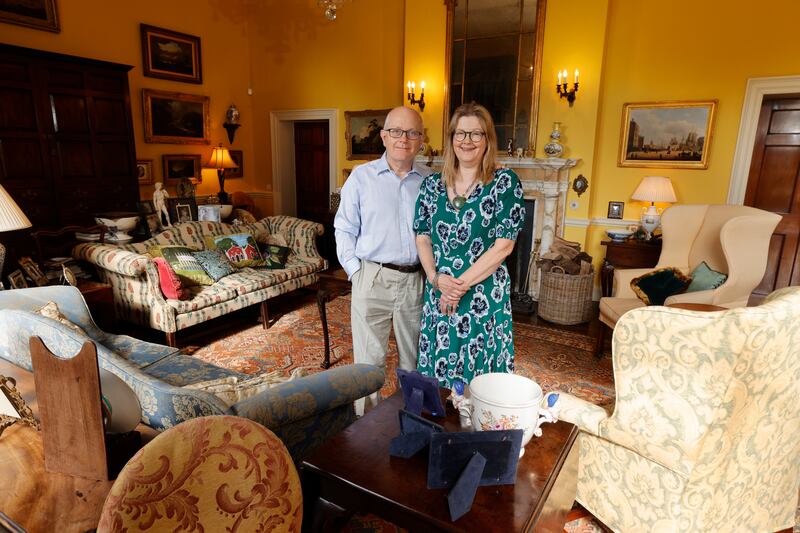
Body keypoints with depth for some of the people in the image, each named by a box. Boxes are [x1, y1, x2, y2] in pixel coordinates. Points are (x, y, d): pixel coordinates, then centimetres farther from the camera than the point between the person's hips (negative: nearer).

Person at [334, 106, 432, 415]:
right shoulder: (361, 176, 0)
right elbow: (344, 229, 2)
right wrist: (356, 271, -6)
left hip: (416, 281, 3)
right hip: (373, 280, -2)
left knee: (413, 359, 16)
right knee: (369, 360, 6)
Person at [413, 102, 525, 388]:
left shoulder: (505, 182, -6)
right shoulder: (433, 184, 6)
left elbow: (503, 245, -12)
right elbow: (422, 238, 7)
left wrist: (461, 284, -14)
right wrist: (436, 278, -10)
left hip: (485, 296, -3)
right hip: (438, 295, 4)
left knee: (480, 373, 8)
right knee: (436, 373, 15)